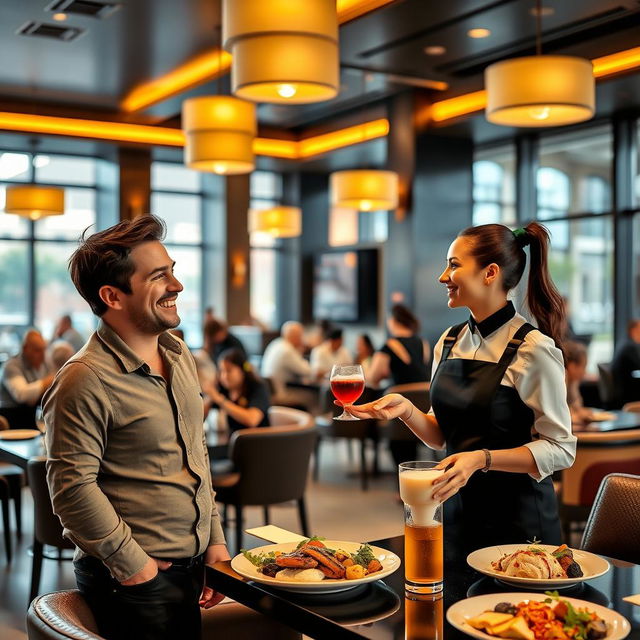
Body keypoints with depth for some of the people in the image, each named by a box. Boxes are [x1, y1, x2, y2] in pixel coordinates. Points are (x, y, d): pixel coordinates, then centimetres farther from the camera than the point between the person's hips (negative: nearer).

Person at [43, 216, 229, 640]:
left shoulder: (180, 357, 7)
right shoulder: (86, 381, -19)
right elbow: (72, 488, -20)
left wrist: (215, 540, 11)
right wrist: (133, 565, -15)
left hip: (192, 568, 7)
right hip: (136, 581, -7)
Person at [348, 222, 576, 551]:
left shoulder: (532, 349, -16)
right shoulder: (448, 343, 4)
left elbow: (560, 449, -15)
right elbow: (441, 436, 10)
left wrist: (482, 458, -26)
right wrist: (406, 410, -9)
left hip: (518, 519, -6)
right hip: (457, 512, 6)